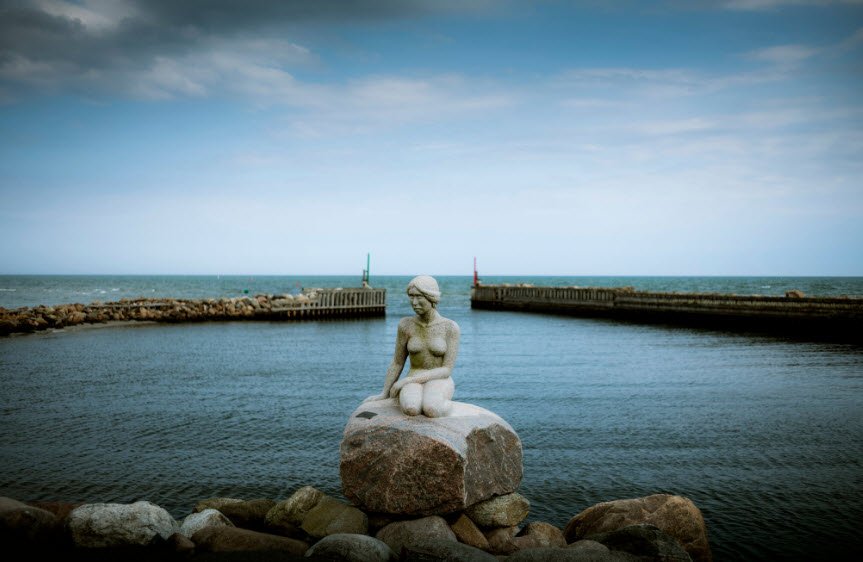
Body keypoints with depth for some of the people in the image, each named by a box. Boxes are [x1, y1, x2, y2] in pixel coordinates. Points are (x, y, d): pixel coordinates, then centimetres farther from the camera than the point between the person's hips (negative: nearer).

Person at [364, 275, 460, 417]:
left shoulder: (451, 327, -6)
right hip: (413, 386, 1)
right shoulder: (405, 324, 0)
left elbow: (447, 370, -10)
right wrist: (383, 394, 6)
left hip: (439, 384, -1)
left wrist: (407, 380, -17)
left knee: (431, 410, -38)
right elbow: (397, 363, 10)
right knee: (411, 409, -38)